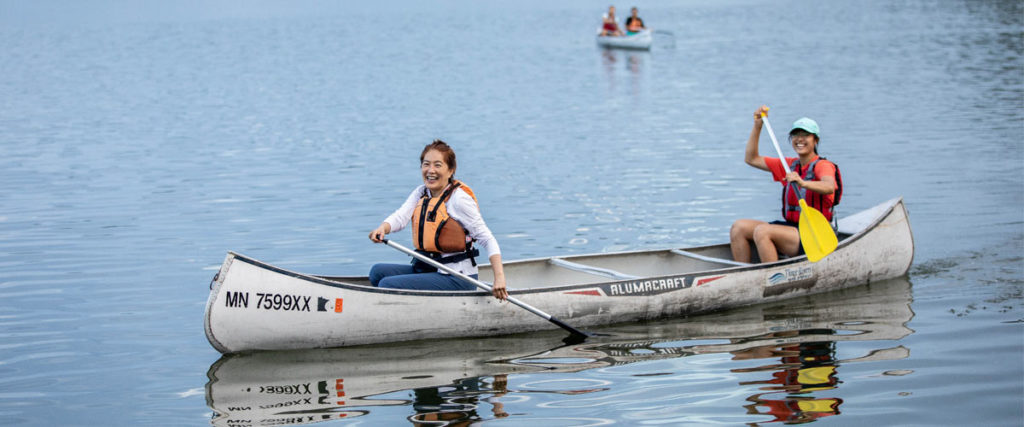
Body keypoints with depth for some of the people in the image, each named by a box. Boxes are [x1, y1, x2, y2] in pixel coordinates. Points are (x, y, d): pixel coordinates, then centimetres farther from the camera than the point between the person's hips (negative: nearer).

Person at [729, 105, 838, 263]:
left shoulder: (823, 166, -7)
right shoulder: (789, 165, 15)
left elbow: (829, 187, -31)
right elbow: (751, 159, 18)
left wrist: (802, 183, -49)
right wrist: (757, 126, 8)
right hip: (790, 226, 8)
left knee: (762, 231, -29)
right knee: (739, 227, -7)